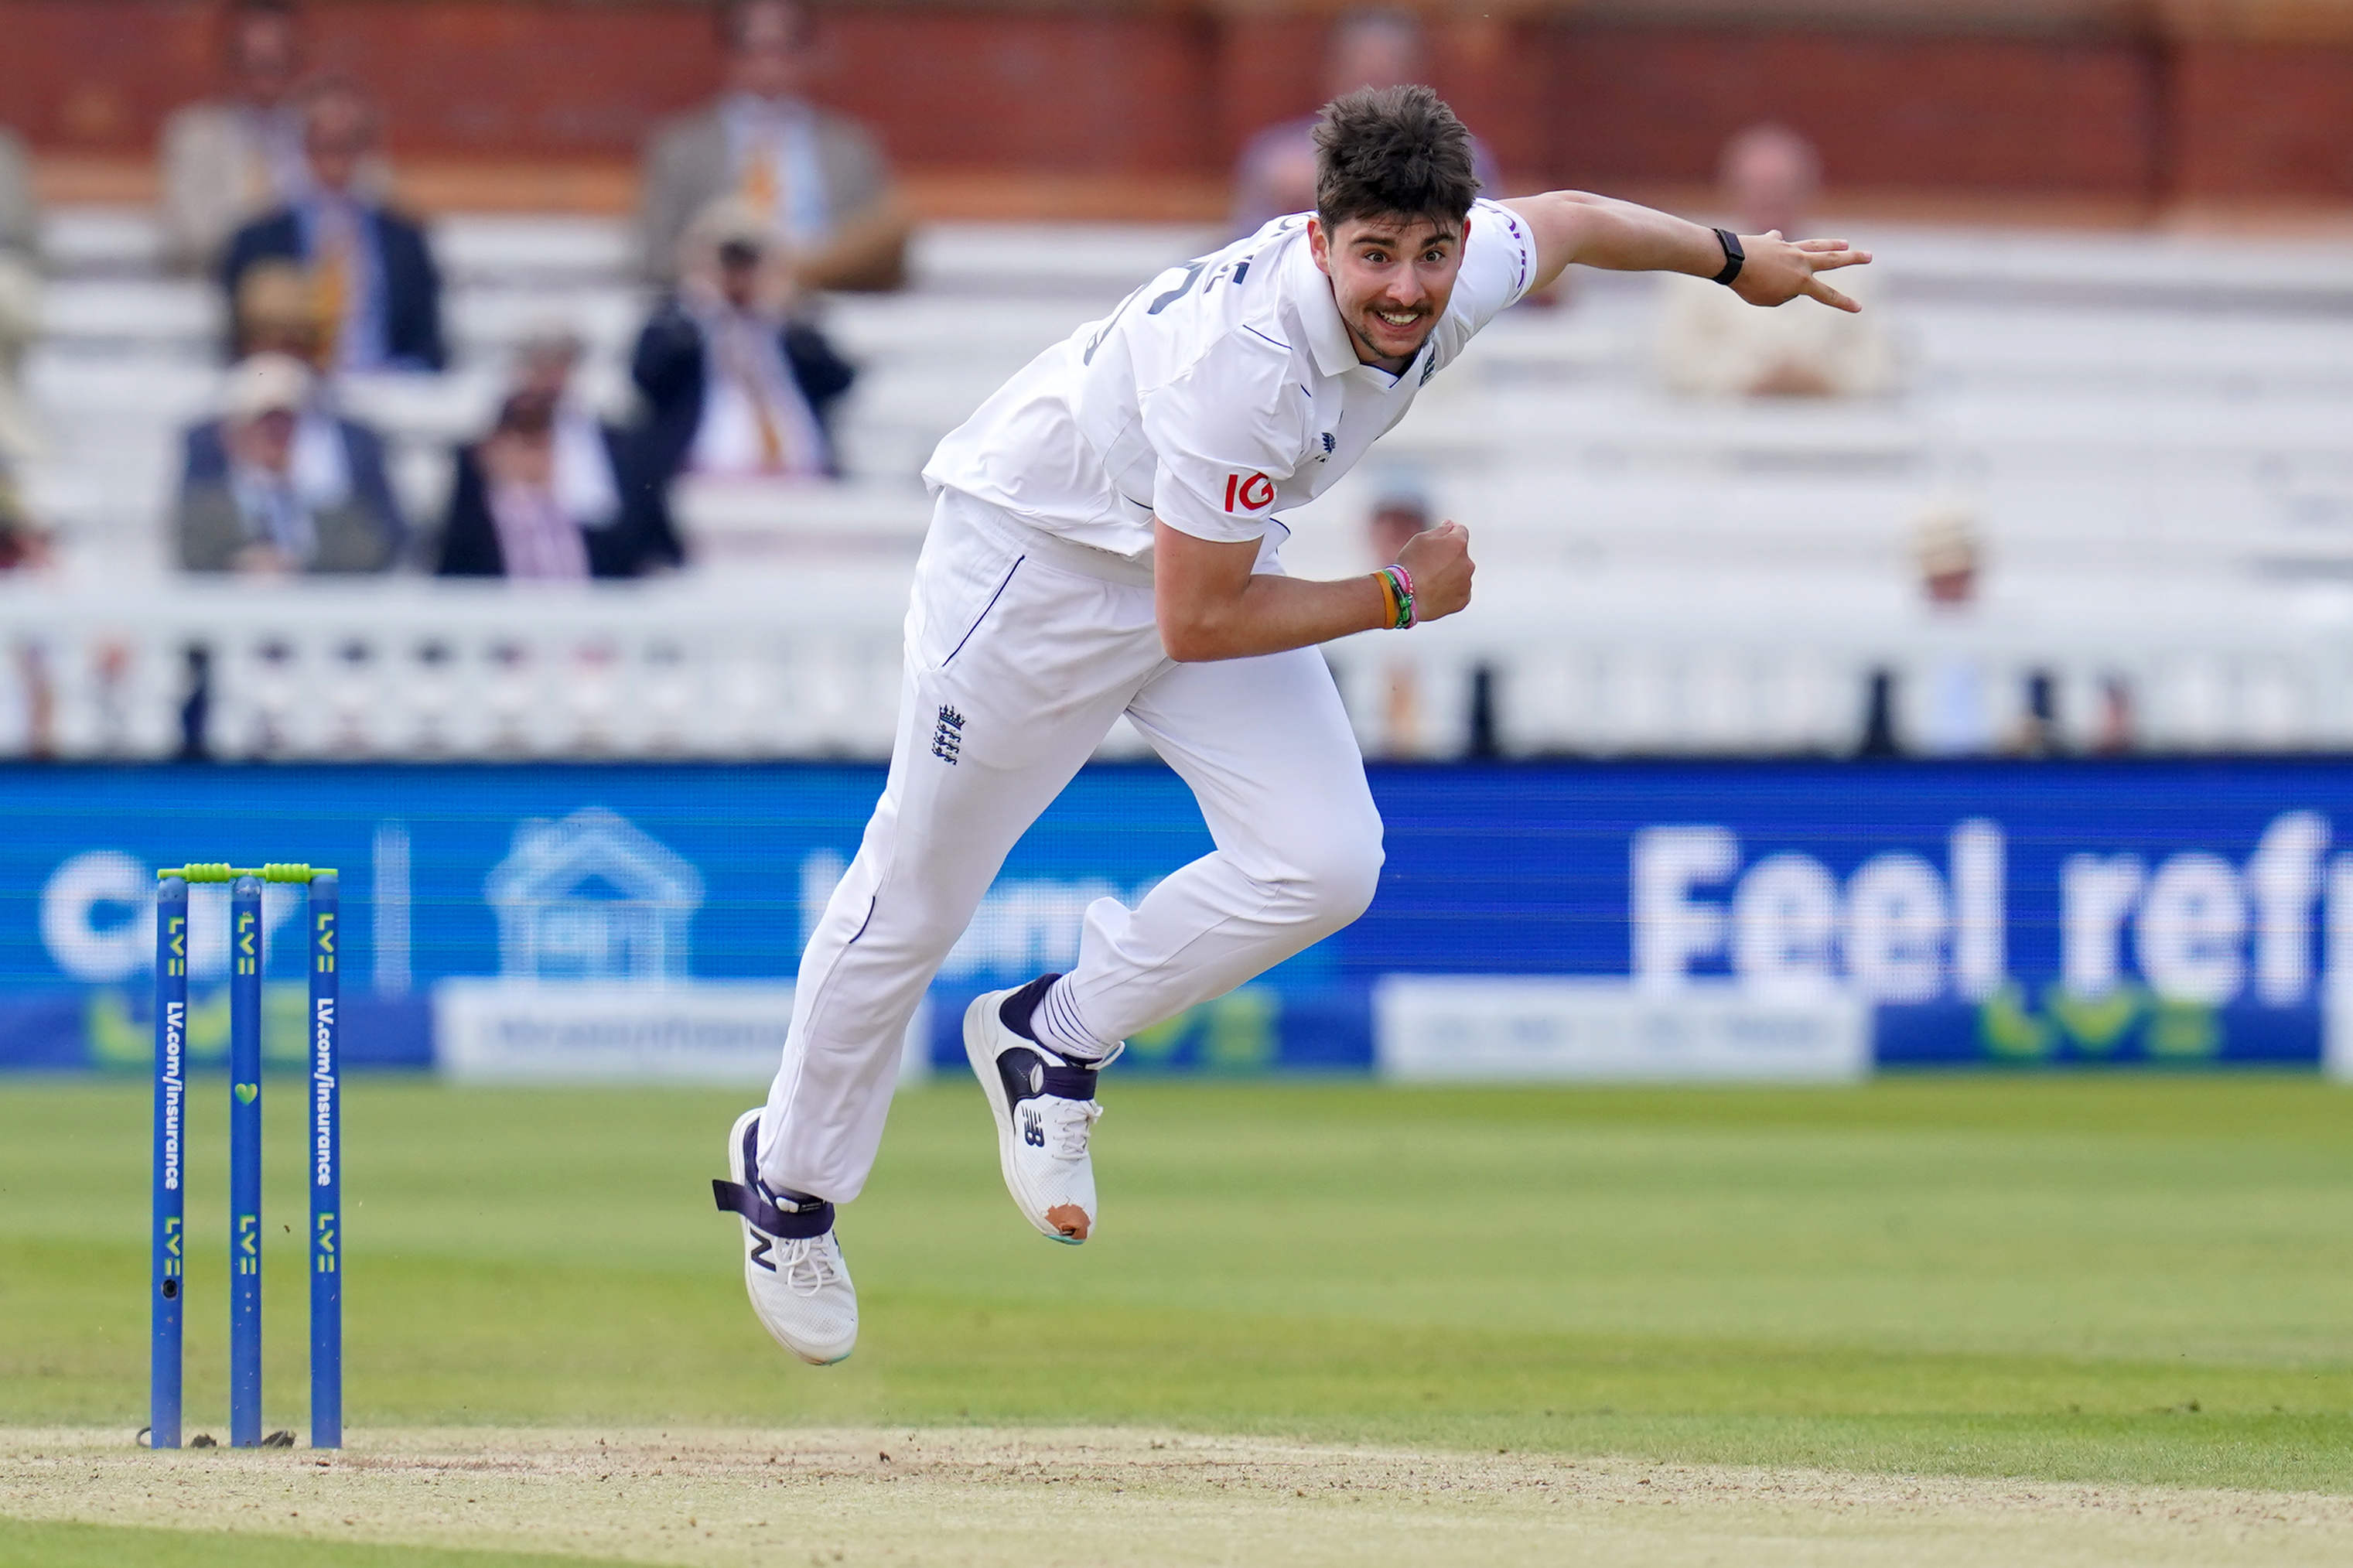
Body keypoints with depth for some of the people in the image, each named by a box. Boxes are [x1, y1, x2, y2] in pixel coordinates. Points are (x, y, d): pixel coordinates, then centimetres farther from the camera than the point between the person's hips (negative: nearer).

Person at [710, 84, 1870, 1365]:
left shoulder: (1469, 268, -19)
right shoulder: (1246, 359, -39)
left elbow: (1570, 221, 8)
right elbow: (1197, 626, -31)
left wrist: (1734, 261, 24)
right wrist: (1402, 598, -20)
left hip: (1207, 551, 7)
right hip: (1036, 556, -6)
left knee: (1325, 863, -12)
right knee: (916, 900, 6)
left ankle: (1053, 1043, 10)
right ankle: (789, 1182, 29)